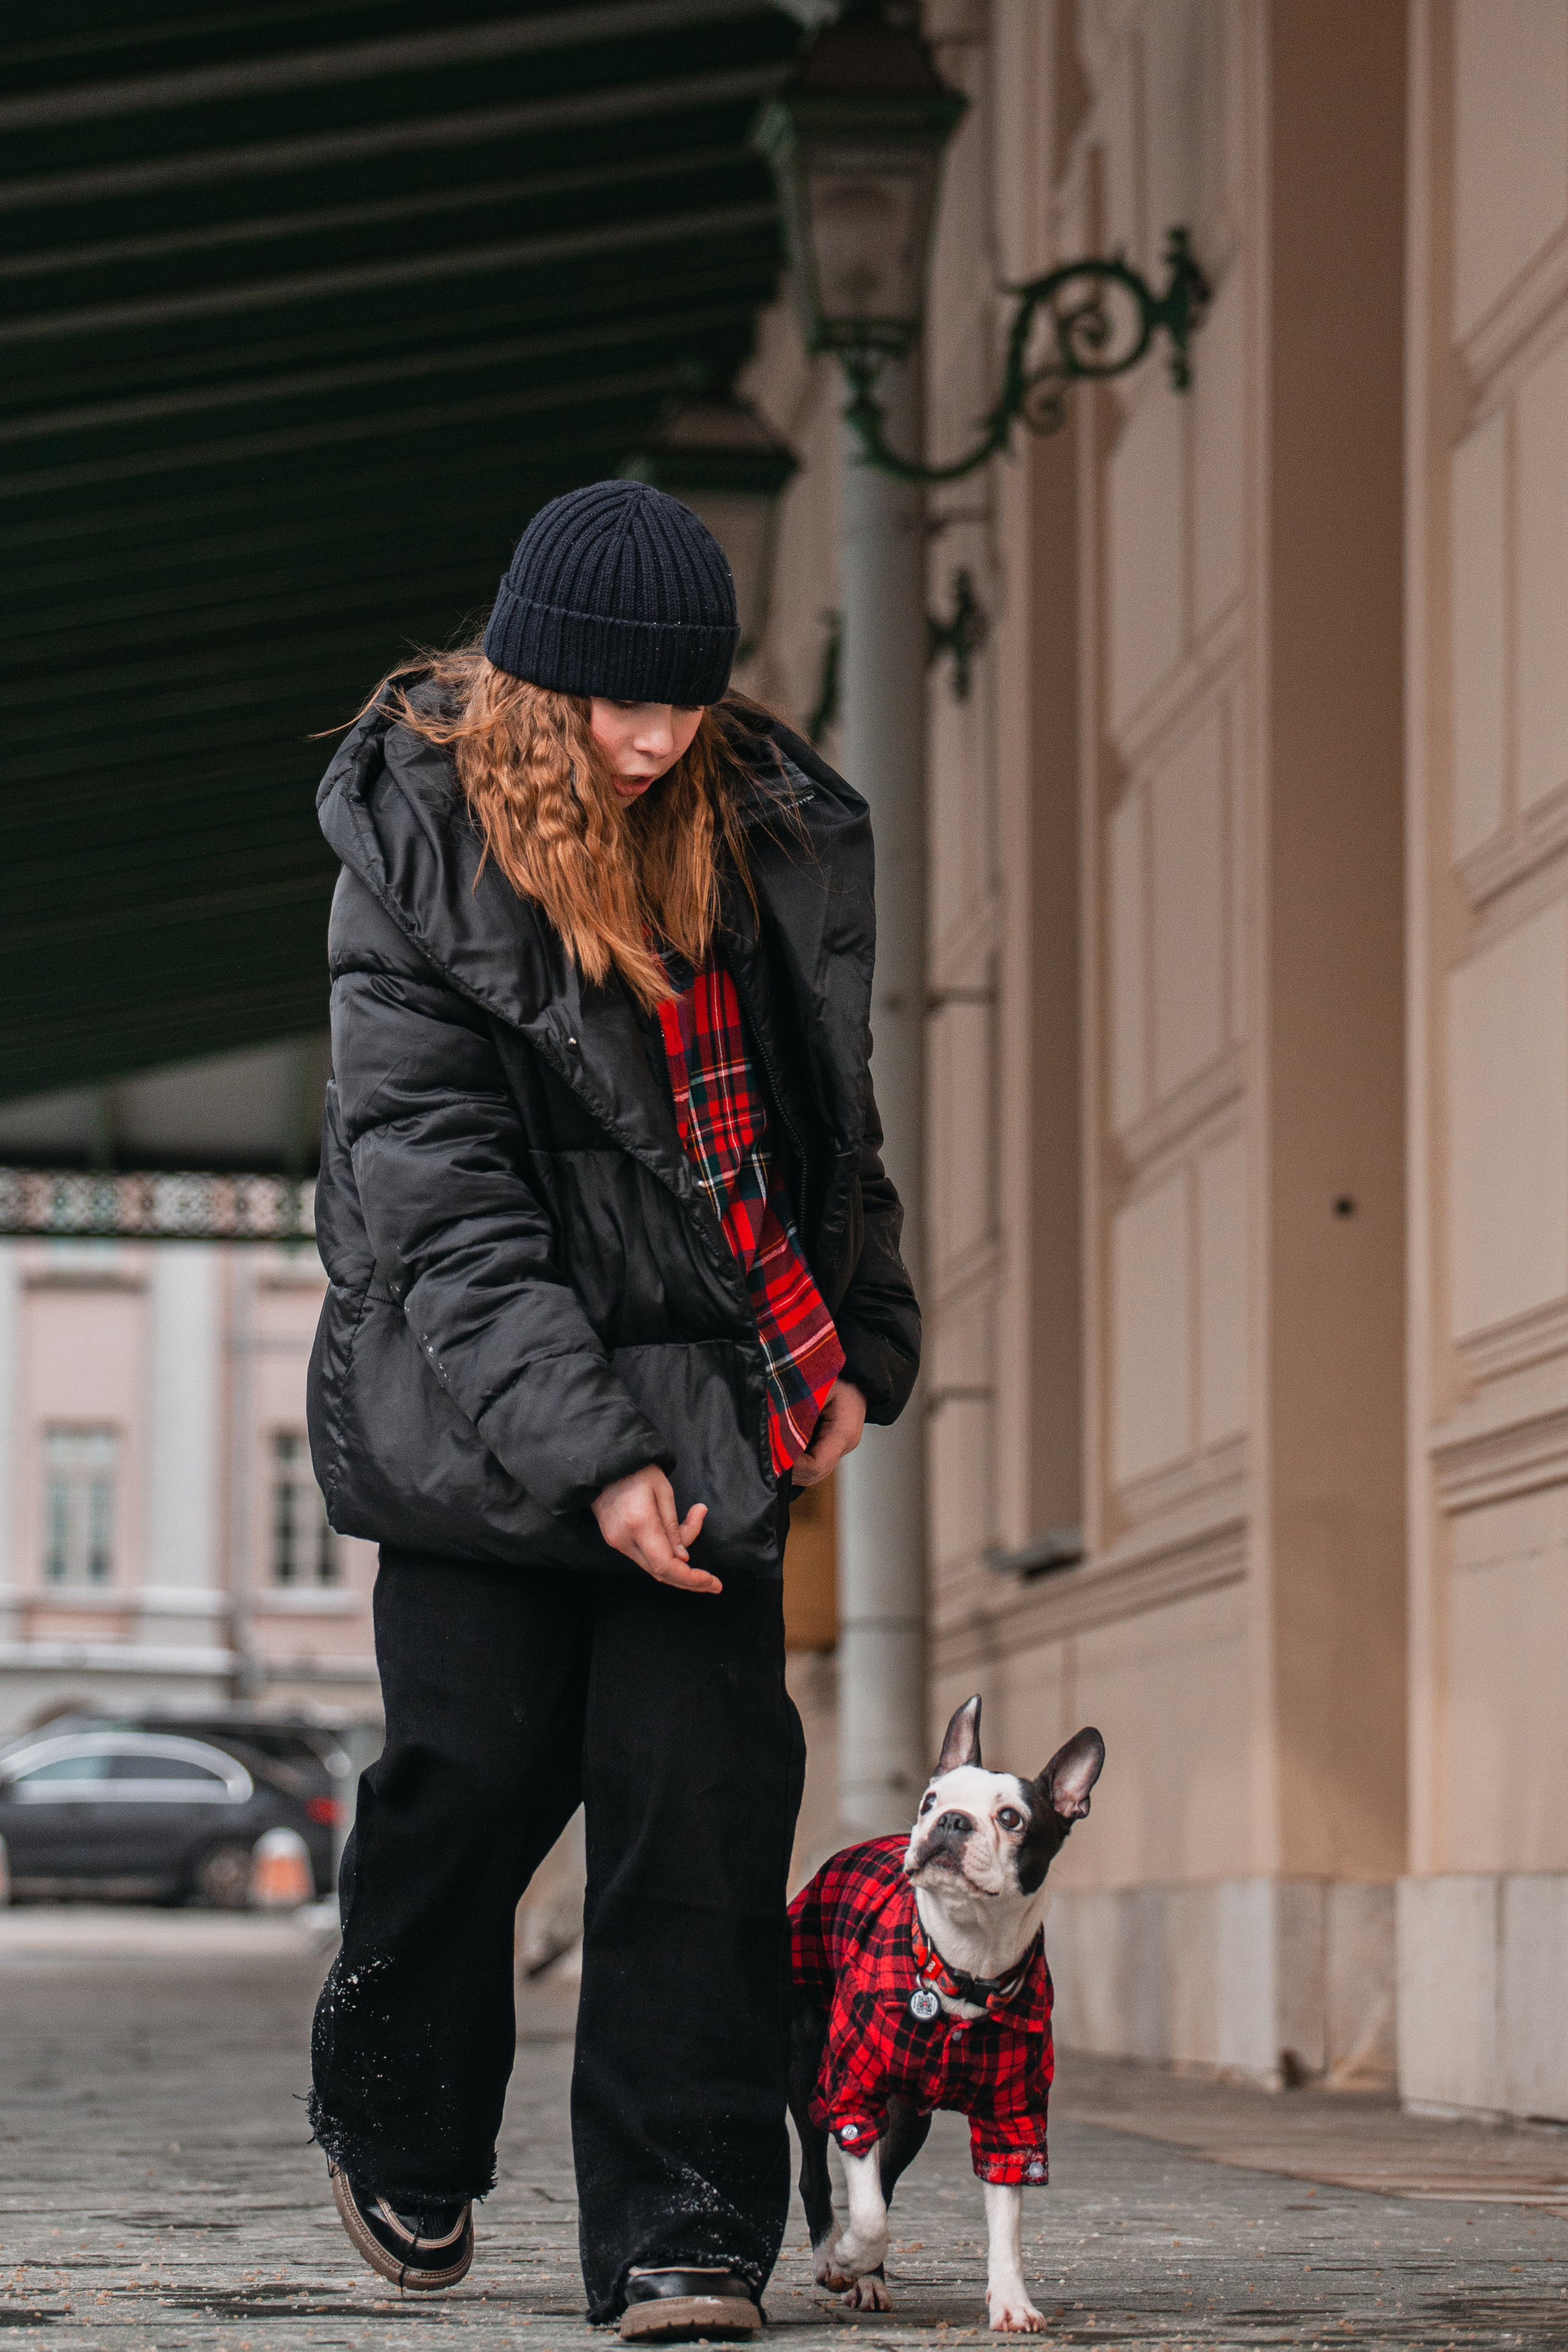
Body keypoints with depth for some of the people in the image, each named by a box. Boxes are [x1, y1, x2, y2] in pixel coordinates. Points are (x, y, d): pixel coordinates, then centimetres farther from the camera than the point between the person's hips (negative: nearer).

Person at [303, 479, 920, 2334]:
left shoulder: (772, 831, 4)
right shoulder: (416, 861, -9)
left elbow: (828, 1112, 19)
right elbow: (438, 1195, -15)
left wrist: (861, 1342, 13)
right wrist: (585, 1450, -22)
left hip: (712, 1399, 3)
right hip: (485, 1408, -3)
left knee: (704, 1796, -5)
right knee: (477, 1768, -1)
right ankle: (399, 2134, 27)